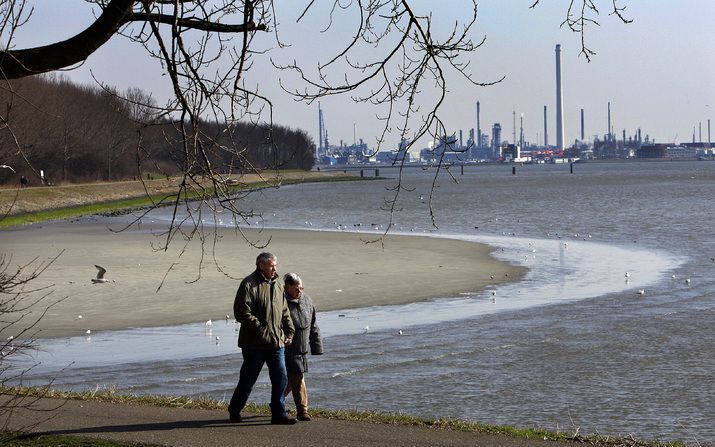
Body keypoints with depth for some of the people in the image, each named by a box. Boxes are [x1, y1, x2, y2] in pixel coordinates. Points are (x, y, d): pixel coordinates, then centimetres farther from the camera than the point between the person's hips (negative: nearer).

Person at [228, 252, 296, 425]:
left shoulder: (277, 285, 14)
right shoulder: (249, 284, -9)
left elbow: (285, 312, 22)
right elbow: (241, 312, -15)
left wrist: (289, 331, 10)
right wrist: (260, 328, -19)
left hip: (277, 342, 6)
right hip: (255, 343, -6)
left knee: (281, 378, 0)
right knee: (248, 378, 4)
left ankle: (279, 413, 6)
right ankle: (234, 410, 21)